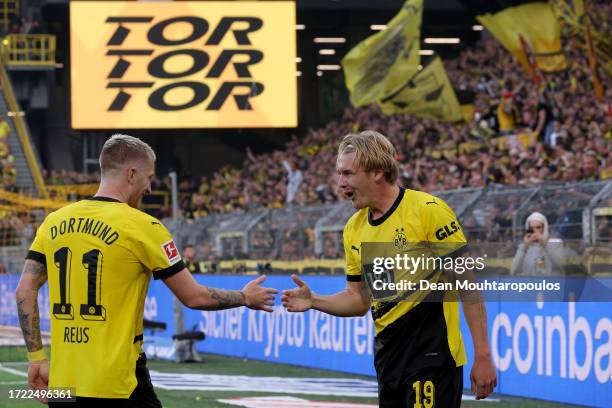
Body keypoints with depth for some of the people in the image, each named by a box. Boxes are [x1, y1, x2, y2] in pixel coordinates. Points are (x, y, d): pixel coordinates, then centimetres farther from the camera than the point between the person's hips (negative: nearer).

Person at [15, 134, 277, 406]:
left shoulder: (54, 221, 6)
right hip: (116, 384, -5)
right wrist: (246, 297, 14)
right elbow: (194, 297, -3)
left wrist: (36, 358, 10)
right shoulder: (142, 227, -7)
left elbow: (24, 291, 5)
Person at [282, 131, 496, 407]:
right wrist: (314, 301, -2)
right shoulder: (354, 229, 9)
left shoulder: (427, 210, -12)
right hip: (388, 360, 7)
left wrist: (482, 355, -16)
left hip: (433, 357, -7)